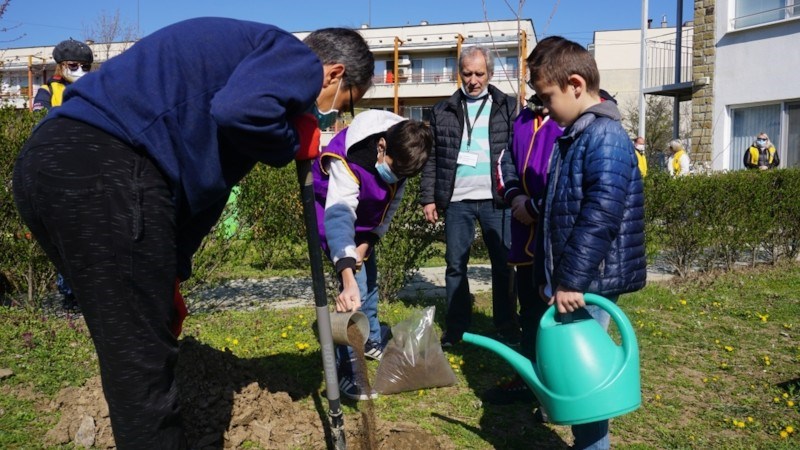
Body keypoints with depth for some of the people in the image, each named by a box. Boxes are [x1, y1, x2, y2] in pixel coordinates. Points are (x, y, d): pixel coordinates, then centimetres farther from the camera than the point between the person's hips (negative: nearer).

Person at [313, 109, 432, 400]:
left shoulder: (399, 154, -19)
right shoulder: (348, 161, -40)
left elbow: (391, 205, -4)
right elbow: (339, 217, -51)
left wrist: (367, 243, -11)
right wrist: (348, 279, -61)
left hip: (364, 219, 7)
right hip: (334, 214, -7)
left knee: (369, 278, 18)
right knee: (357, 286, -18)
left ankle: (373, 341, 42)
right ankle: (346, 374, -10)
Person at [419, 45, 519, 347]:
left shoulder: (508, 107, 6)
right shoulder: (442, 111, 9)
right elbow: (431, 158, 8)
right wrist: (428, 197, 2)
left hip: (496, 200, -1)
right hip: (457, 201, 2)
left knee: (503, 265, 6)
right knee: (455, 265, 8)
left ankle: (507, 326, 20)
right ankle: (456, 328, 20)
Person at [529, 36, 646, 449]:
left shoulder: (605, 136, -17)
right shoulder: (573, 136, 14)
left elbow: (601, 215, -27)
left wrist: (571, 280, -24)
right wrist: (548, 274, 21)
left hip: (588, 284, -10)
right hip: (567, 280, 10)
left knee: (581, 370, -1)